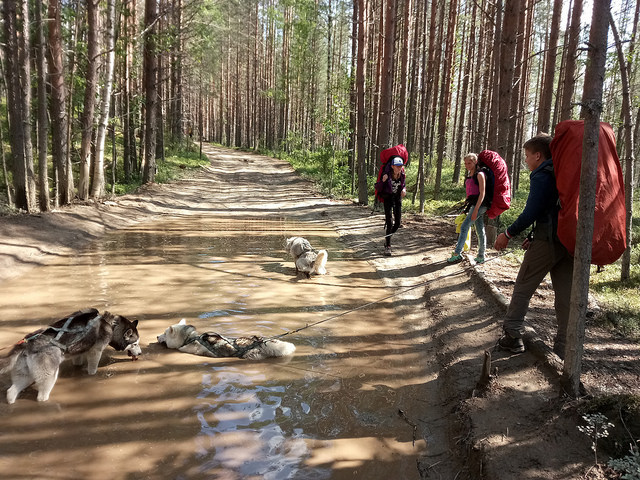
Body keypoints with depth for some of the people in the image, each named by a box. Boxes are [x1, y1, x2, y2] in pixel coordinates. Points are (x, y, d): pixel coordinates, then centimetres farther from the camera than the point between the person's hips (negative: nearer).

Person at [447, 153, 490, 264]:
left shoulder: (480, 174, -10)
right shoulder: (469, 175, 16)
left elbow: (482, 193, -16)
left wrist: (476, 209, -22)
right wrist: (466, 202, 23)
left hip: (480, 204, -8)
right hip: (473, 204, 8)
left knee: (464, 226, -14)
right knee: (480, 231, 10)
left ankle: (457, 254, -15)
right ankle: (481, 257, 15)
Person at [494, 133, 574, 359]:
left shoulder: (541, 176, -9)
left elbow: (531, 213, -16)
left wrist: (508, 234, -4)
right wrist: (535, 237, 19)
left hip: (548, 241, -8)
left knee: (523, 287, 3)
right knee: (565, 294, 9)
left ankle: (512, 336, 8)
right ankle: (564, 347, 15)